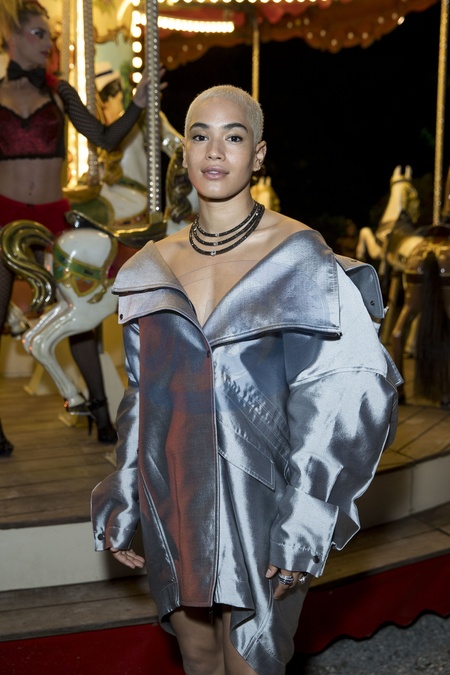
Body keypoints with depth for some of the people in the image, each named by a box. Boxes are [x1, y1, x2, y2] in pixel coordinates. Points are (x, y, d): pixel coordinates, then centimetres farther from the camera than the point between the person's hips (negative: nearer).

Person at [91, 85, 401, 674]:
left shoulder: (298, 256, -10)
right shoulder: (154, 266, 4)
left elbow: (341, 395, -13)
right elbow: (142, 395, 11)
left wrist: (305, 522, -17)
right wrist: (122, 504, 11)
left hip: (258, 501, -4)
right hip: (175, 500, 4)